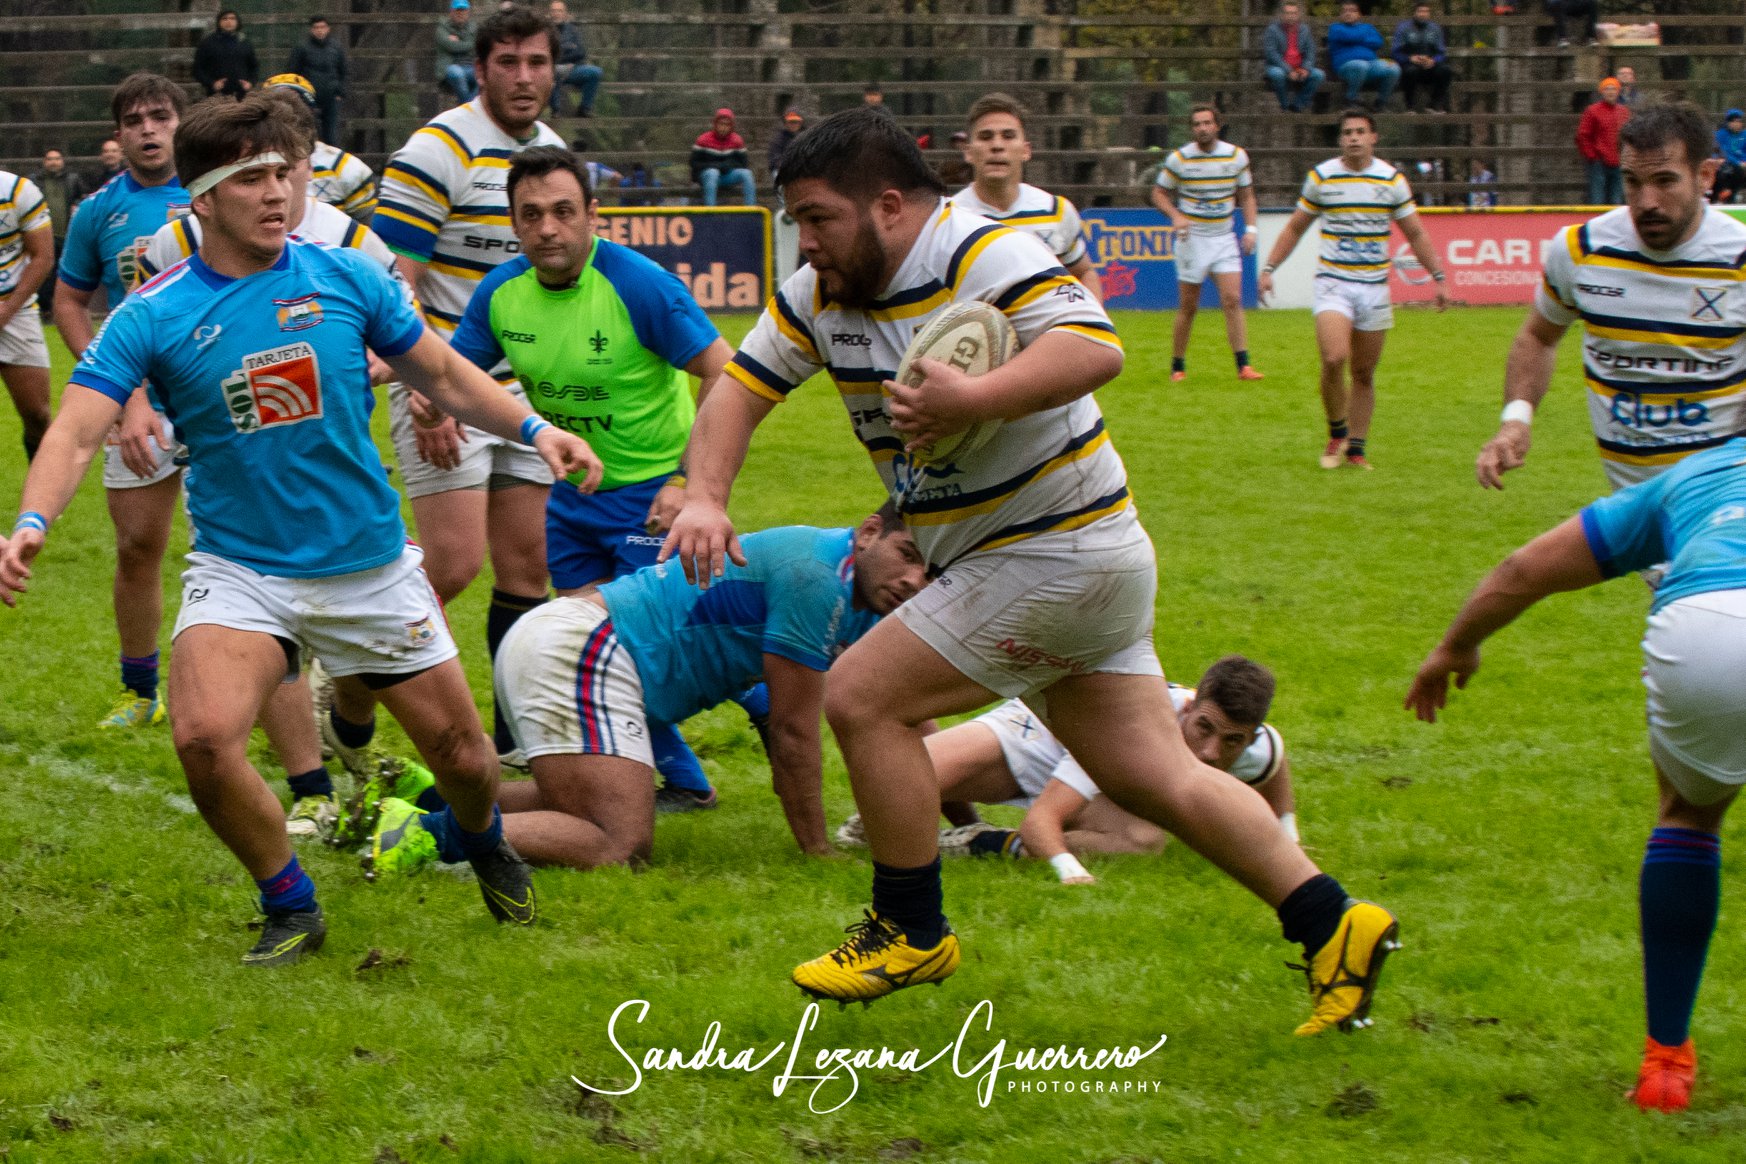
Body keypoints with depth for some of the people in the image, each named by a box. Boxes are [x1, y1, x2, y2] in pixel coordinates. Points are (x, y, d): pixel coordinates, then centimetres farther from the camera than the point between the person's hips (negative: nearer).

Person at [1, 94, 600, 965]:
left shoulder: (345, 278, -3)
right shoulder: (153, 316, -9)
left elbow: (442, 373, 10)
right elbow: (78, 429, -17)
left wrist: (532, 428, -3)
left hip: (370, 563, 2)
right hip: (240, 571, -2)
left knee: (459, 752, 8)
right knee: (204, 737, -25)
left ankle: (486, 845, 46)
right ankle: (290, 909, 0)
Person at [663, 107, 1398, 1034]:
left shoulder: (985, 257, -20)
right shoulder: (821, 293, 6)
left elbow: (1095, 349, -33)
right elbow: (742, 385, 8)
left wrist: (972, 399, -42)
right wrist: (704, 497, -8)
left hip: (1059, 551, -9)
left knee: (861, 697, -10)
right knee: (1151, 779, 9)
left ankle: (911, 932, 4)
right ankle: (1332, 927, 12)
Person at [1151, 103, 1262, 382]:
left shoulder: (1236, 156, 1)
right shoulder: (1179, 159, -4)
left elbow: (1247, 195, 12)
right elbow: (1159, 193, 5)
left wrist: (1250, 228, -2)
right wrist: (1176, 215, -14)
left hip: (1224, 238, 1)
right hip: (1192, 238, -1)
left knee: (1232, 299, -12)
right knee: (1188, 307, 1)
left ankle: (1243, 365, -14)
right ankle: (1177, 366, 13)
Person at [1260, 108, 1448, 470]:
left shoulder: (1392, 179, 3)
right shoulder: (1321, 177, 1)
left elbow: (1416, 234, 10)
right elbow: (1295, 227, 12)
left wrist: (1438, 278, 5)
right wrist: (1269, 268, 6)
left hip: (1375, 286, 2)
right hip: (1332, 283, -2)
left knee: (1364, 373, 4)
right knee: (1334, 360, -20)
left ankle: (1356, 448, 14)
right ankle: (1337, 433, 1)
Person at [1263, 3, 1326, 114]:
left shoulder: (1304, 30, 10)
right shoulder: (1273, 30, -4)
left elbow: (1310, 52, 6)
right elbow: (1271, 53, -14)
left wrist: (1305, 68, -15)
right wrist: (1288, 71, -23)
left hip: (1299, 70, 4)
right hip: (1278, 67, -4)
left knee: (1319, 75, -20)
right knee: (1277, 74, -39)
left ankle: (1297, 105, -13)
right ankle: (1285, 106, -20)